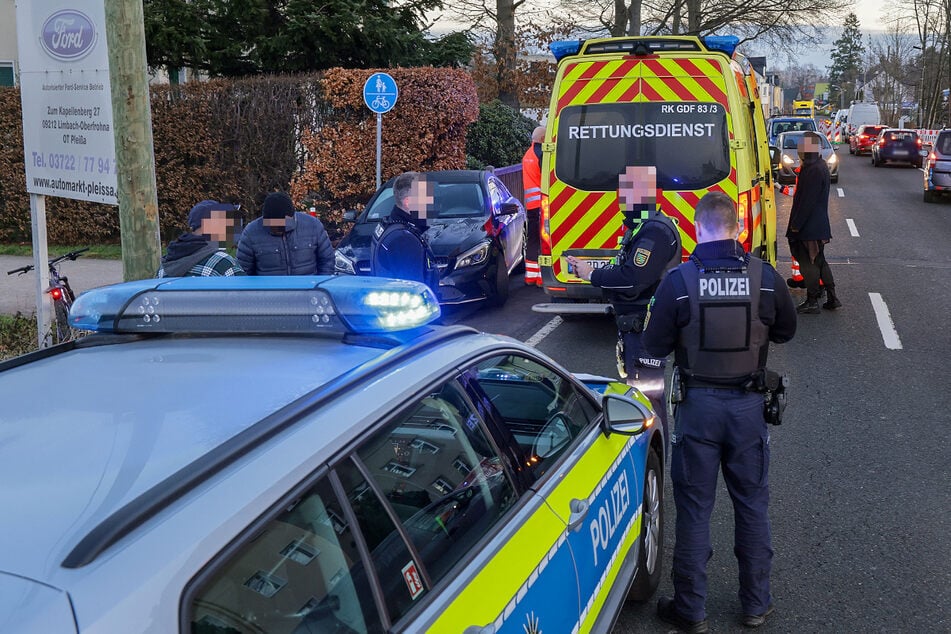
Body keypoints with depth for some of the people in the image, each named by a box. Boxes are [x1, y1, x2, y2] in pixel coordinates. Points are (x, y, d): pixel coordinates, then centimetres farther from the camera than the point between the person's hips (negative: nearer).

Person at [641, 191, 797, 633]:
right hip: (749, 404, 2)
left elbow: (655, 345, -7)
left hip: (698, 404, -2)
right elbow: (786, 331, 7)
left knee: (694, 508, 8)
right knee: (752, 504, 15)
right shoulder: (764, 277, -8)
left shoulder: (678, 280, -14)